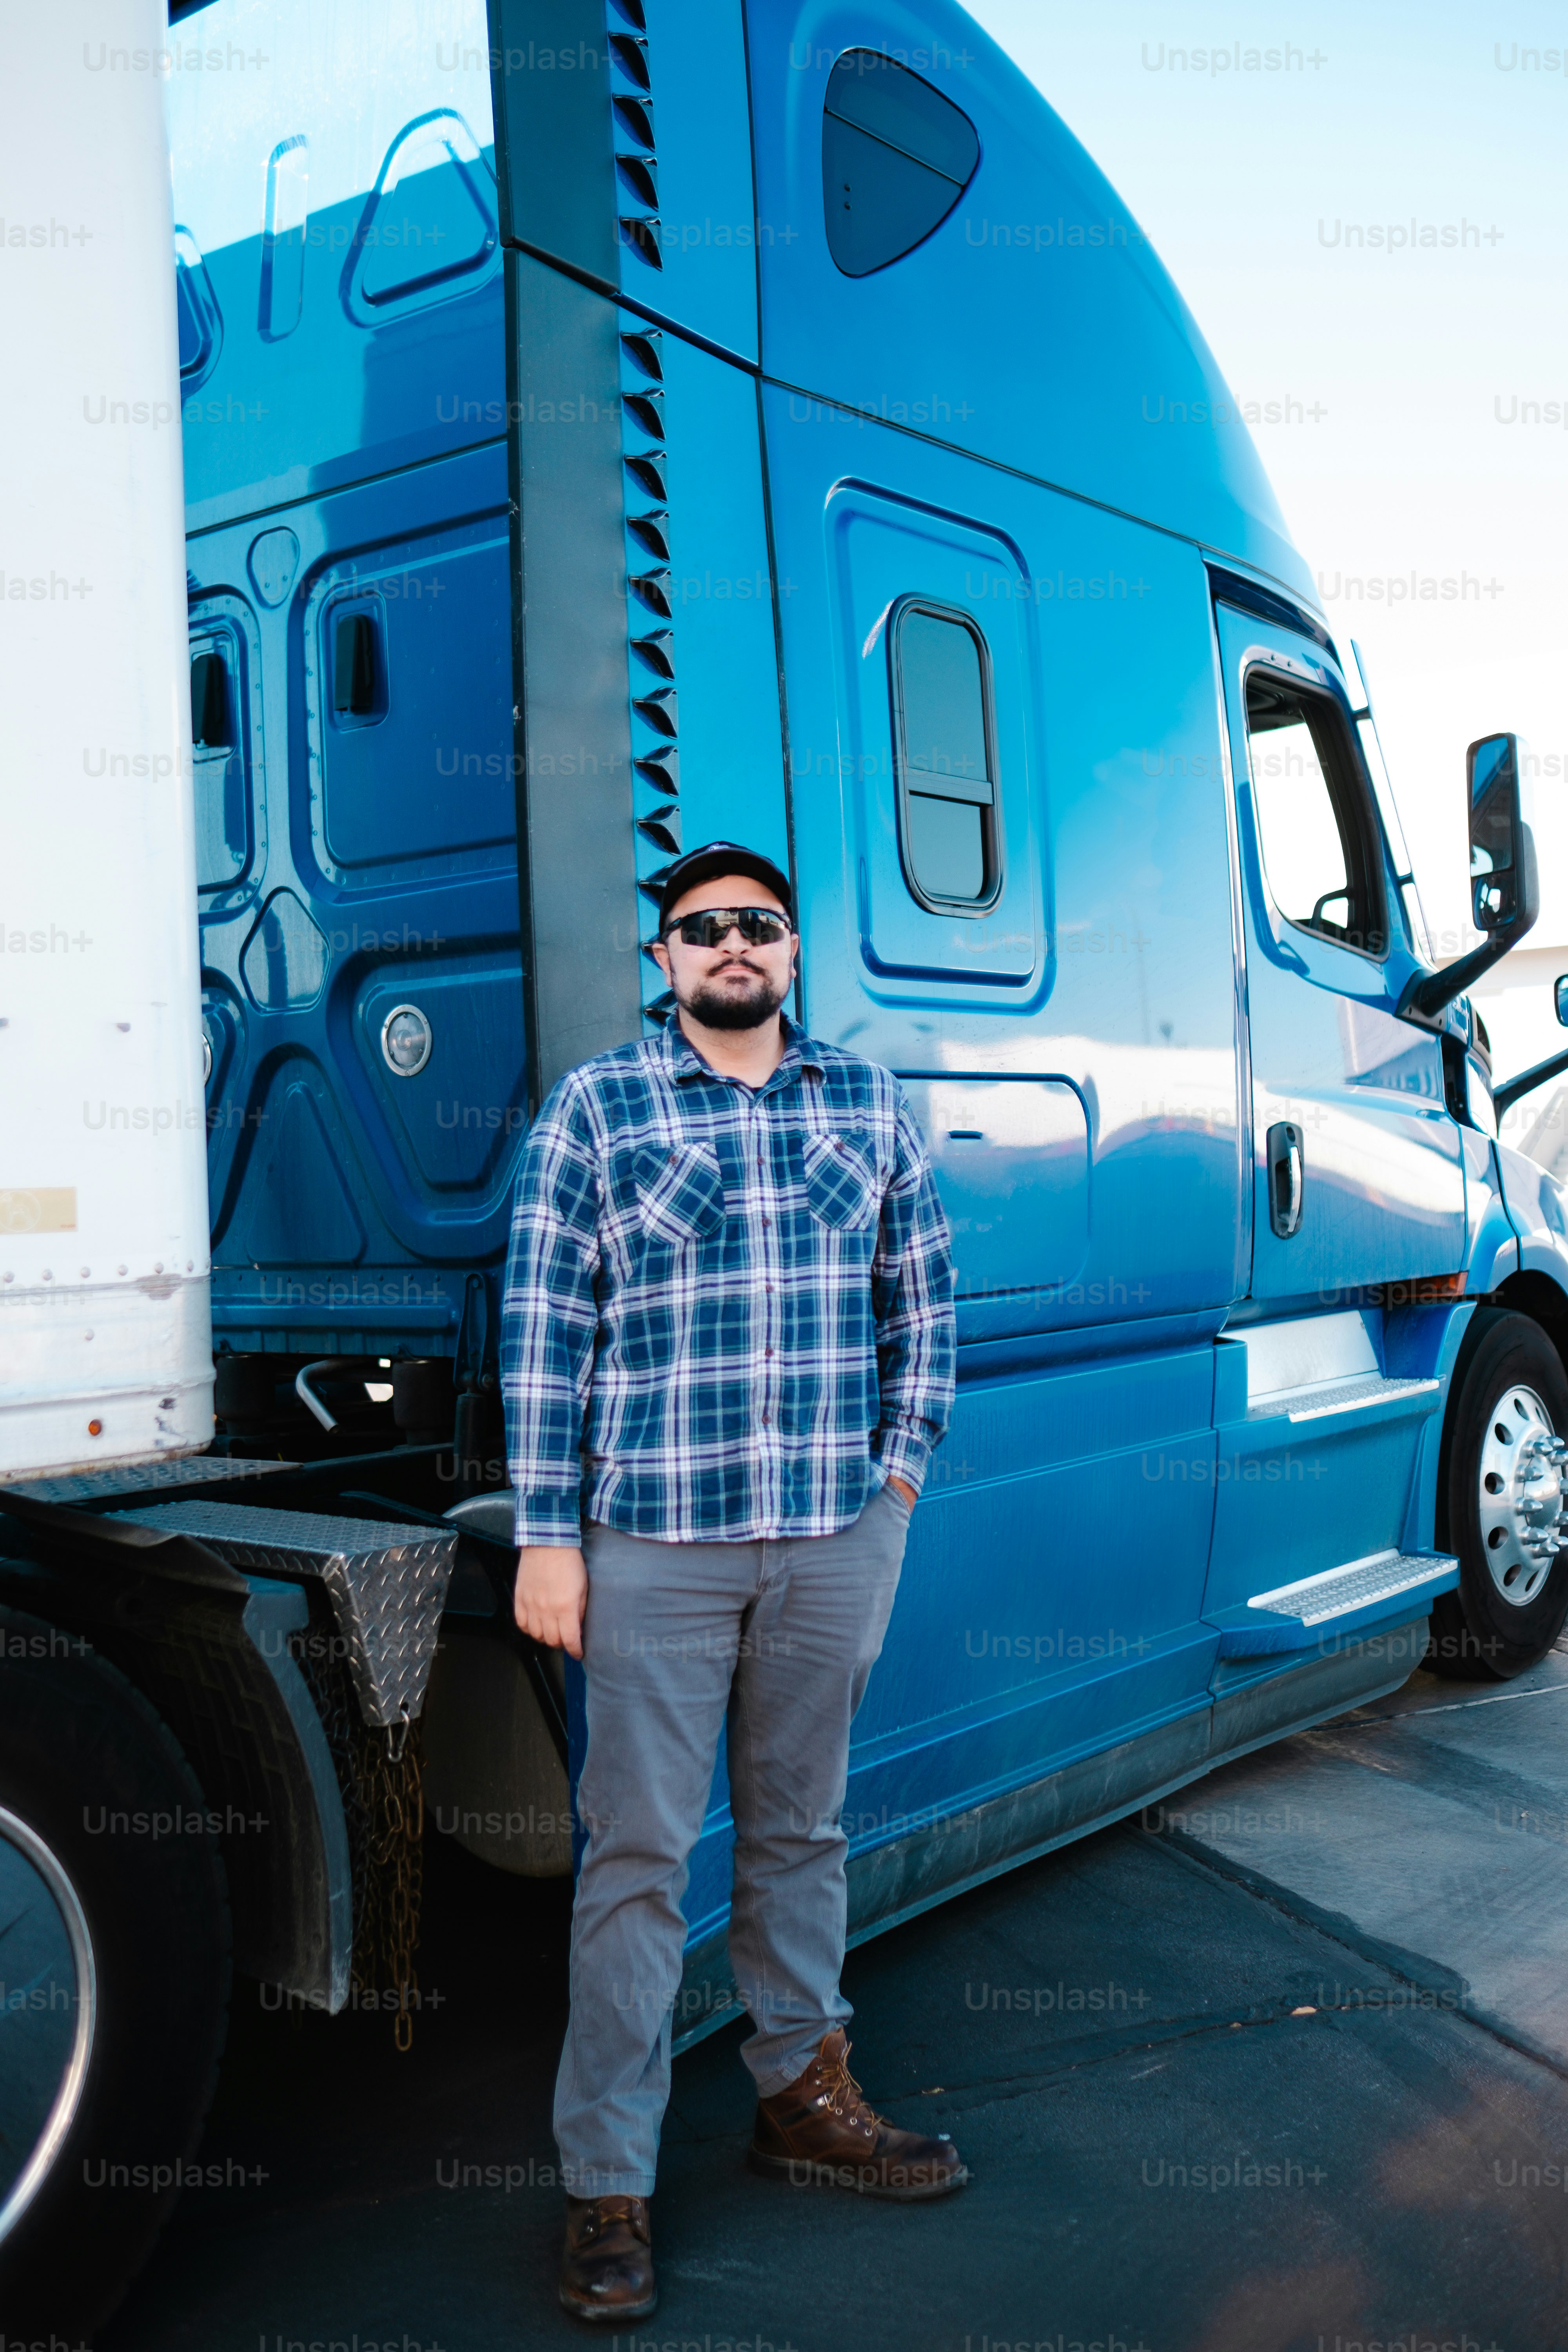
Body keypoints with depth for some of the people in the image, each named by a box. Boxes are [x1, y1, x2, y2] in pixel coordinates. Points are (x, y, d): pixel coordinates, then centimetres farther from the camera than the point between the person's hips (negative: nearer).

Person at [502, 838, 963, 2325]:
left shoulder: (869, 1104, 9)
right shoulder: (592, 1110, 0)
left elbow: (920, 1296, 16)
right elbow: (543, 1329, -3)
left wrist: (901, 1466, 7)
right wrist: (547, 1536, -6)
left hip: (839, 1536, 3)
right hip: (655, 1541, -3)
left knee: (801, 1828, 16)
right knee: (638, 1855, 2)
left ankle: (801, 2096, 34)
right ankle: (606, 2187, 13)